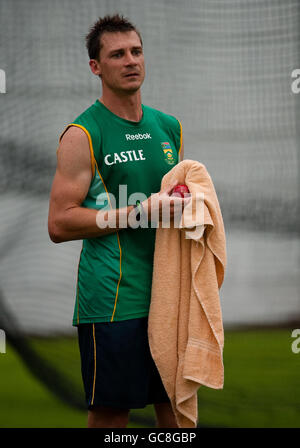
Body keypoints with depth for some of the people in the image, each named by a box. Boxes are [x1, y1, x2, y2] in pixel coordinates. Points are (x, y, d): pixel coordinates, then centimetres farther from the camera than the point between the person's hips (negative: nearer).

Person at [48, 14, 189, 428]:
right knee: (110, 412, -2)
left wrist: (186, 205, 3)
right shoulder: (83, 135, -7)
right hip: (114, 298, -6)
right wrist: (139, 213, -18)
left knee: (177, 404, 10)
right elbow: (59, 224, -12)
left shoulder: (169, 127, 13)